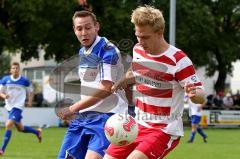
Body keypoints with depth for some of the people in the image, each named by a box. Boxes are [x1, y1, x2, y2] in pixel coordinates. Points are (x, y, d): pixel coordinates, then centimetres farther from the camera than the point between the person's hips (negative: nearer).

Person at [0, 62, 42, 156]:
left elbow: (30, 92, 10)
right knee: (20, 128, 17)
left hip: (18, 107, -5)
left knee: (8, 125, -21)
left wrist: (30, 101, -4)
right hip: (9, 107, 5)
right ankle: (37, 132, 44)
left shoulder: (24, 81, -5)